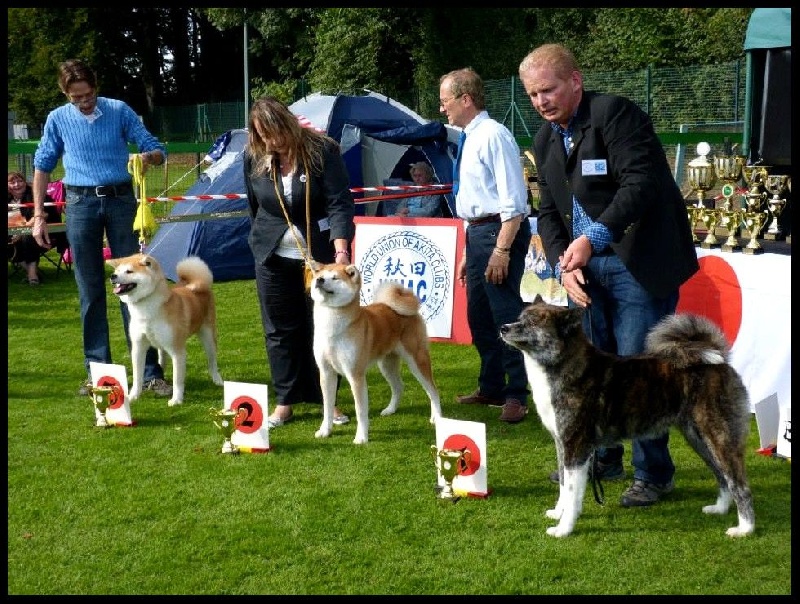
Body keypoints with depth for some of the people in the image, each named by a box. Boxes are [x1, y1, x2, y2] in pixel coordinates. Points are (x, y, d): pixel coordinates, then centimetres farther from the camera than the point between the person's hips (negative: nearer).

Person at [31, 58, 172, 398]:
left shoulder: (119, 111, 2)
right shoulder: (58, 119, 5)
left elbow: (157, 150, 3)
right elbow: (43, 167, 12)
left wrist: (148, 157, -22)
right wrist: (38, 216, 7)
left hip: (121, 200, -1)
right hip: (81, 204, 1)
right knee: (90, 291, 4)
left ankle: (151, 372, 1)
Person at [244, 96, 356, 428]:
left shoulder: (322, 151, -14)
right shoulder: (254, 158, -3)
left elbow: (339, 202, -19)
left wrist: (341, 250, -30)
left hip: (321, 254, -3)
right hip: (274, 257, 3)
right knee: (280, 330, 6)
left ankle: (327, 400, 16)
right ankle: (284, 402, 15)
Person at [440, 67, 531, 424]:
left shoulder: (494, 136, -13)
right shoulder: (469, 140, 15)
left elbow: (513, 200, -19)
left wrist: (502, 249, -23)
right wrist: (469, 253, 22)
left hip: (500, 232, -10)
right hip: (476, 233, 10)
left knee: (506, 317, -5)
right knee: (479, 318, 17)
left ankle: (516, 396, 4)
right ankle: (492, 388, 29)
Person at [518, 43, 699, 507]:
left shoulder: (614, 113, -13)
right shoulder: (546, 140, 12)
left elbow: (640, 183, -23)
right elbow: (549, 211, 14)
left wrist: (593, 238, -29)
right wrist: (563, 264, -3)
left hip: (639, 263, -7)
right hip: (585, 264, 8)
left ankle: (654, 473, 6)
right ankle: (603, 458, 27)